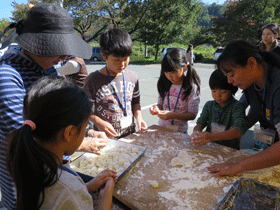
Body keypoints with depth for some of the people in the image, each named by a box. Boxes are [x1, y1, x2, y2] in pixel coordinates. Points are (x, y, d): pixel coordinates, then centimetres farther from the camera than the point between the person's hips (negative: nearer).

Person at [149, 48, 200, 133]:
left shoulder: (191, 87, -8)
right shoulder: (165, 84, 4)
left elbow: (192, 114, -8)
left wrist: (172, 115, -21)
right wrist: (157, 109, -11)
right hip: (161, 127, 3)